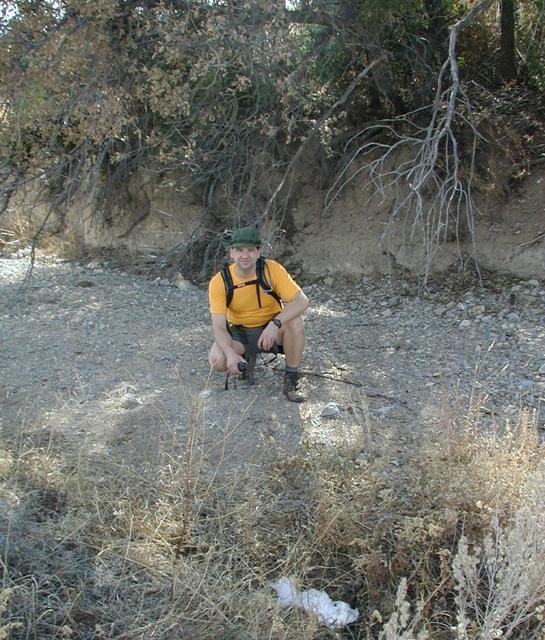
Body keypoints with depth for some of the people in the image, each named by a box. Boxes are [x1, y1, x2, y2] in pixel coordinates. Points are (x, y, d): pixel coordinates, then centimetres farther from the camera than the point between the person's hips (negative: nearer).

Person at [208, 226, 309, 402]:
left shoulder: (272, 269, -18)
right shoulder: (219, 282, -17)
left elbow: (301, 301, -25)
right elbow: (219, 326, -19)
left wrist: (276, 324, -42)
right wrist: (230, 353, -38)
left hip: (273, 329, 0)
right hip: (239, 333, 1)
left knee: (295, 322, -33)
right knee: (217, 360, -28)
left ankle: (291, 380, -15)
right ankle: (244, 359, 10)